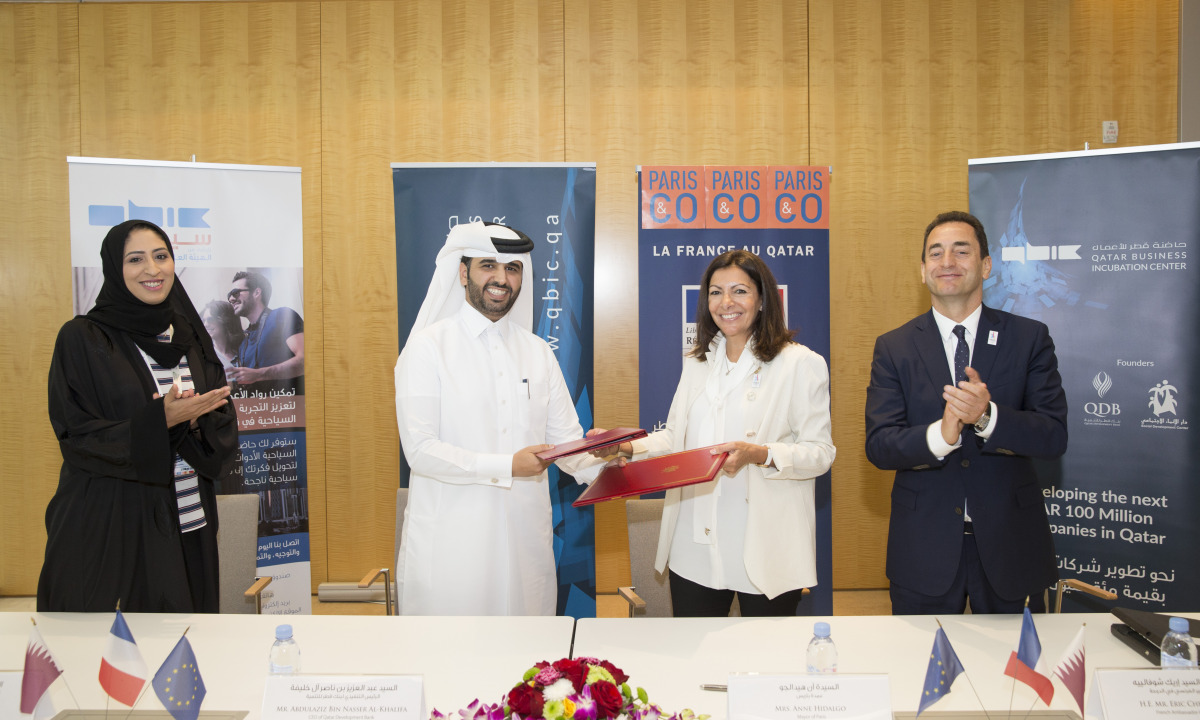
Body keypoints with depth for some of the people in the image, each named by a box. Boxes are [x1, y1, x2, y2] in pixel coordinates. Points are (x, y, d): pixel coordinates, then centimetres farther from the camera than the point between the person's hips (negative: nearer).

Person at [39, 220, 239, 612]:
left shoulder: (191, 336, 9)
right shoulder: (82, 339, -5)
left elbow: (224, 421, 7)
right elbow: (77, 437, -10)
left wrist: (196, 421, -15)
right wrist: (159, 421, -22)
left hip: (190, 525, 4)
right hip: (110, 527, -4)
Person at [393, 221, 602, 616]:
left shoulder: (538, 352, 12)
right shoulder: (428, 347, -4)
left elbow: (567, 439, 7)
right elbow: (419, 449, -12)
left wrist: (605, 469, -14)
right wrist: (507, 466, -21)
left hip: (525, 538, 4)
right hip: (451, 544, -4)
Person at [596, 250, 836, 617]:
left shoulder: (801, 364, -3)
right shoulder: (696, 363, 16)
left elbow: (820, 452, -8)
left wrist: (760, 455, -24)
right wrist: (628, 447, 0)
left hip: (765, 551, -4)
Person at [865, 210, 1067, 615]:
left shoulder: (1029, 338, 1)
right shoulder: (893, 348, 0)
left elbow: (1054, 436, -7)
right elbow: (878, 445, -8)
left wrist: (987, 416, -25)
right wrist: (940, 435, -27)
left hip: (1009, 541, 1)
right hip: (924, 547, 0)